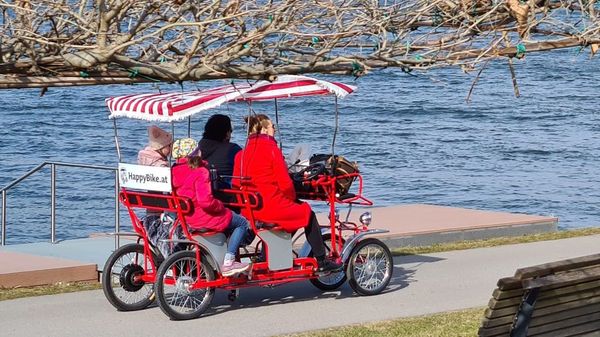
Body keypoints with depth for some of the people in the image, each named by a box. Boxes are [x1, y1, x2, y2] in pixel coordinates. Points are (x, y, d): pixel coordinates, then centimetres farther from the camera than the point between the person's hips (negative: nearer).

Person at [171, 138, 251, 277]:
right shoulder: (200, 172, -21)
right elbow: (206, 201, -30)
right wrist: (221, 206, -12)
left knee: (231, 219, 32)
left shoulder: (174, 172, 3)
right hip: (204, 219, -9)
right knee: (242, 223, 10)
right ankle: (228, 263, -1)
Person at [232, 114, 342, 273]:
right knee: (307, 213, 16)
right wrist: (293, 198, 6)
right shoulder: (271, 149, -11)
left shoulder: (241, 154, 7)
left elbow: (236, 183, 10)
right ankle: (321, 261, 19)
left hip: (249, 210, 7)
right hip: (273, 206, -7)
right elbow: (285, 183, -14)